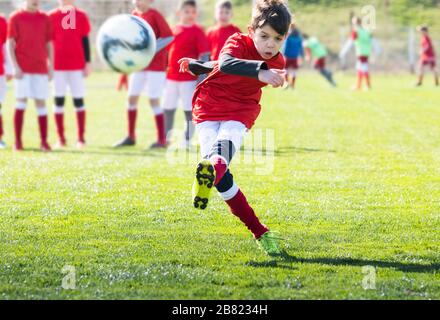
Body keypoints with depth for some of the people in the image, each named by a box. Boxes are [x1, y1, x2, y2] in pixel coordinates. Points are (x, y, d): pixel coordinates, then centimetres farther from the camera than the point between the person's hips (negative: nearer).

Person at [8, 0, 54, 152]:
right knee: (21, 101, -5)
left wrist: (51, 67, 7)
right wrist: (15, 66, -10)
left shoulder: (45, 18, 11)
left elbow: (49, 44, 14)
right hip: (22, 69, -3)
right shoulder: (15, 17, 2)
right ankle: (18, 142, 0)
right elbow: (10, 44, -1)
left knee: (41, 102, 1)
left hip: (40, 68, 3)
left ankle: (44, 142, 2)